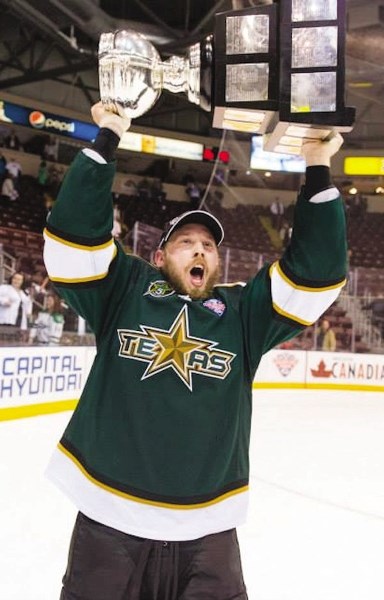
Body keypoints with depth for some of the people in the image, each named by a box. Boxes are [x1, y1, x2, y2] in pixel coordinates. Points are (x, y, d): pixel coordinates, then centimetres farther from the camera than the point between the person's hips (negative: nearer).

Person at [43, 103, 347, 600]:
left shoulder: (243, 311, 6)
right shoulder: (124, 291, 3)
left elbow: (317, 267, 1)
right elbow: (74, 229, -6)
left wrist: (318, 172, -4)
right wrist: (106, 141, -8)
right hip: (108, 525, -1)